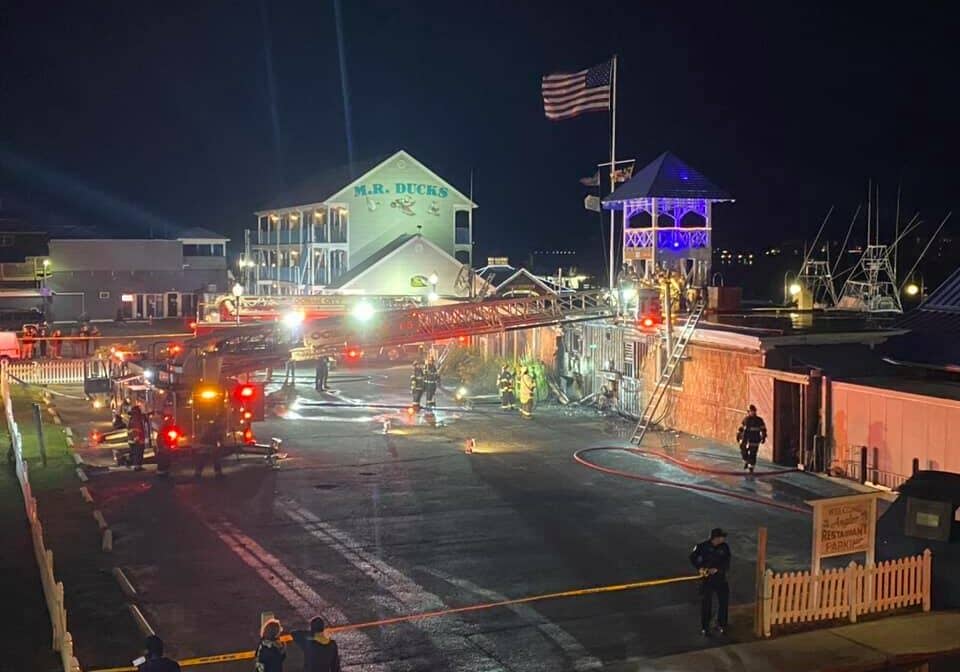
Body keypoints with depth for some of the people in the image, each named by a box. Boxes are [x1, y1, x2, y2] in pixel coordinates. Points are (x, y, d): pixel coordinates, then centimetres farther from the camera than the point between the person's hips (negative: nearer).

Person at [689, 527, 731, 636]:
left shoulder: (725, 547, -9)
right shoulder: (703, 546, -14)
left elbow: (727, 563, -10)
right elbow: (693, 557, -2)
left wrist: (717, 569, -25)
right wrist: (700, 568, -15)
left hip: (721, 578, 2)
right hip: (707, 578, -2)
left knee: (724, 602, 9)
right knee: (706, 603, 4)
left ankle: (721, 625, 29)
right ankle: (704, 628, 18)